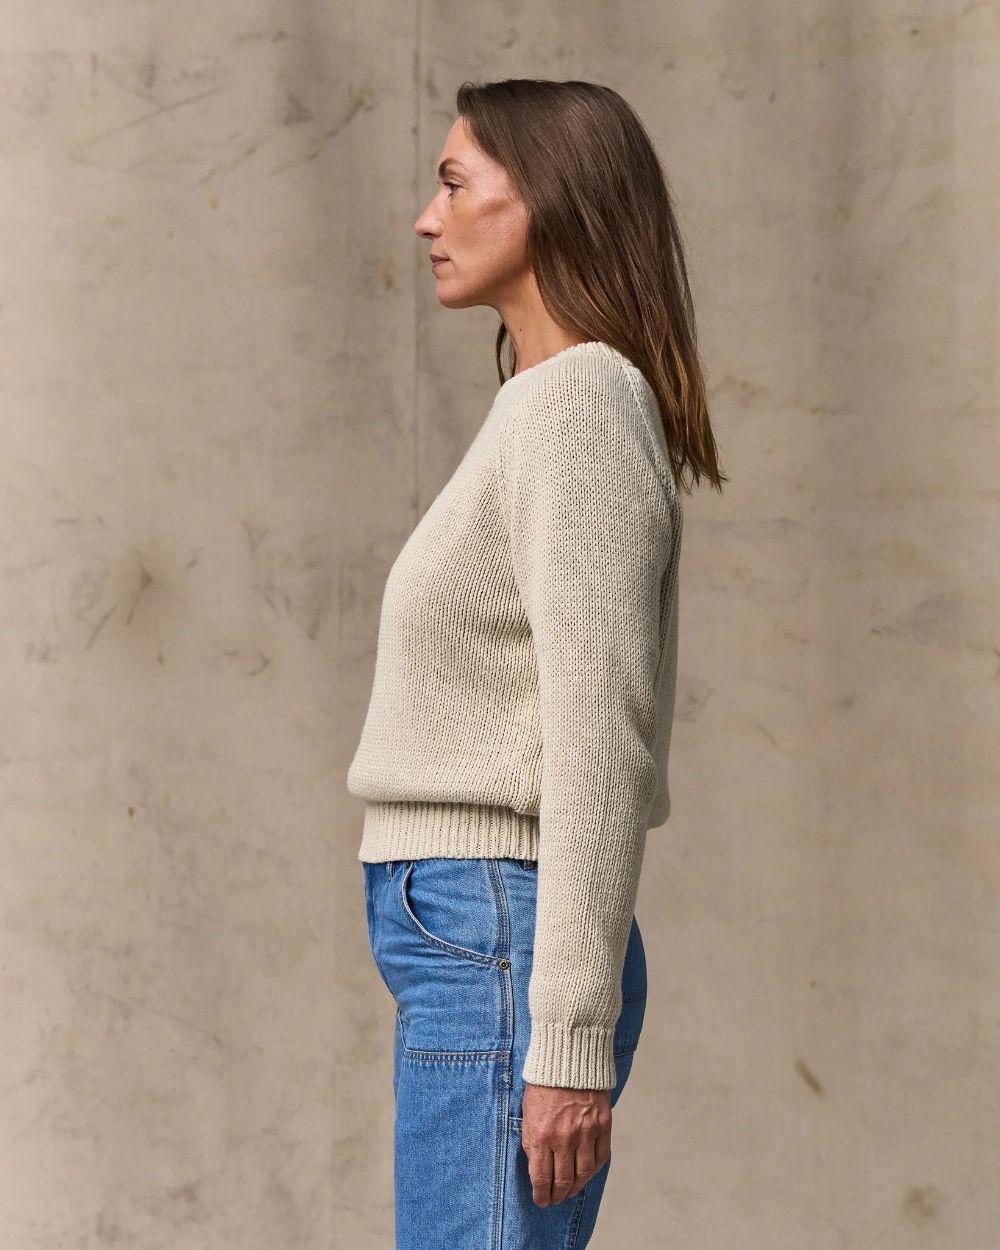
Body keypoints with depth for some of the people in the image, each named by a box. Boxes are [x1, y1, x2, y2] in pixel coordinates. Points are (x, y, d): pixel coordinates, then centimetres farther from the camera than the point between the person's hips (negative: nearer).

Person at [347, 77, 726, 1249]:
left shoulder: (582, 412, -12)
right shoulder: (548, 416, 18)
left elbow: (601, 744, -19)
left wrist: (571, 1045, -22)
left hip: (495, 951, -10)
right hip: (478, 944, 10)